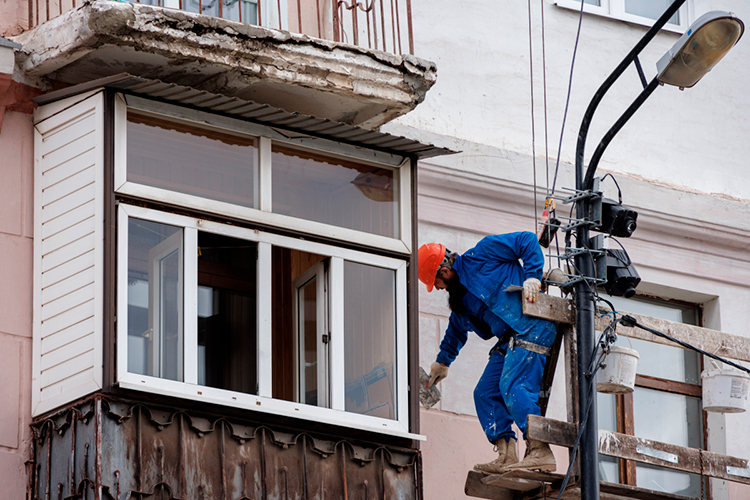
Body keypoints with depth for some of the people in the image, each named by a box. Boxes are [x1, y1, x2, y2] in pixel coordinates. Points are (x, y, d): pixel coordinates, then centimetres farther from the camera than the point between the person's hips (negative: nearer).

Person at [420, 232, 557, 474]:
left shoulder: (483, 253, -2)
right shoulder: (460, 293, 23)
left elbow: (528, 241, -6)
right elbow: (456, 328, 40)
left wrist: (532, 277, -17)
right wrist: (443, 361, 50)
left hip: (531, 327, -10)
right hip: (508, 341, 10)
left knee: (512, 386, -22)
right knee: (486, 393, 2)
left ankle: (540, 452, -26)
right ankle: (506, 456, -4)